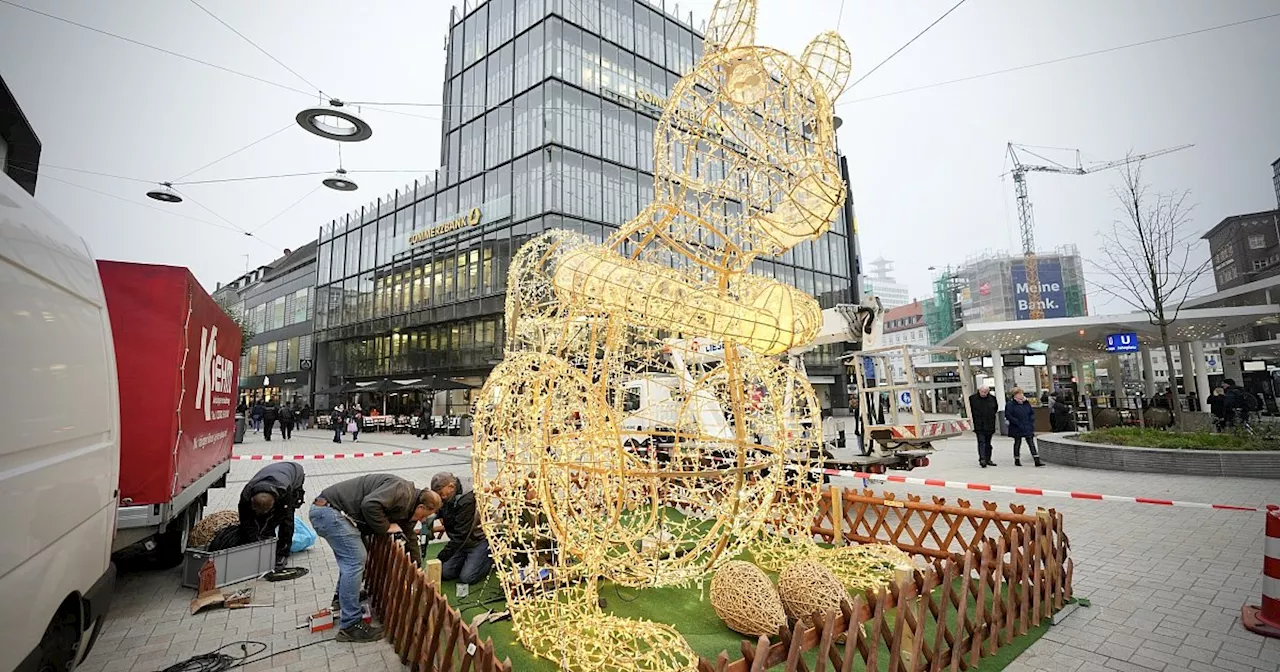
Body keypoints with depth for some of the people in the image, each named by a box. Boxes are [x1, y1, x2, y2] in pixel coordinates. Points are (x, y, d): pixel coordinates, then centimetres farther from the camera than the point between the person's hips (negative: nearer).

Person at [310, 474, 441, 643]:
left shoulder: (407, 510, 13)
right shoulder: (401, 490, -17)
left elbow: (410, 539, 23)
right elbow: (370, 504, -32)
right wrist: (386, 527, -15)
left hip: (326, 510, 10)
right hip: (329, 508, -10)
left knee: (350, 558, 24)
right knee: (355, 560, -10)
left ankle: (343, 600, 43)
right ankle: (350, 626, -3)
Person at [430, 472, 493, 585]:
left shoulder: (467, 500, -29)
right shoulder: (445, 501, -4)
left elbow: (461, 534, -29)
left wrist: (441, 558, -27)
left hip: (478, 541, -7)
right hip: (461, 543, 8)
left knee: (466, 577, -13)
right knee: (445, 573, -2)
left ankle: (492, 560, 9)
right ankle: (469, 559, 20)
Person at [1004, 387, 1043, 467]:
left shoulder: (1026, 403, 8)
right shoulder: (1010, 404, -10)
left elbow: (1032, 412, 17)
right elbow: (1008, 415, -15)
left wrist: (1031, 421, 1)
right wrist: (1018, 423, -19)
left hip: (1028, 428, 4)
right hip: (1017, 429, -4)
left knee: (1031, 443, 1)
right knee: (1017, 443, 6)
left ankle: (1037, 461, -1)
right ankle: (1017, 460, 17)